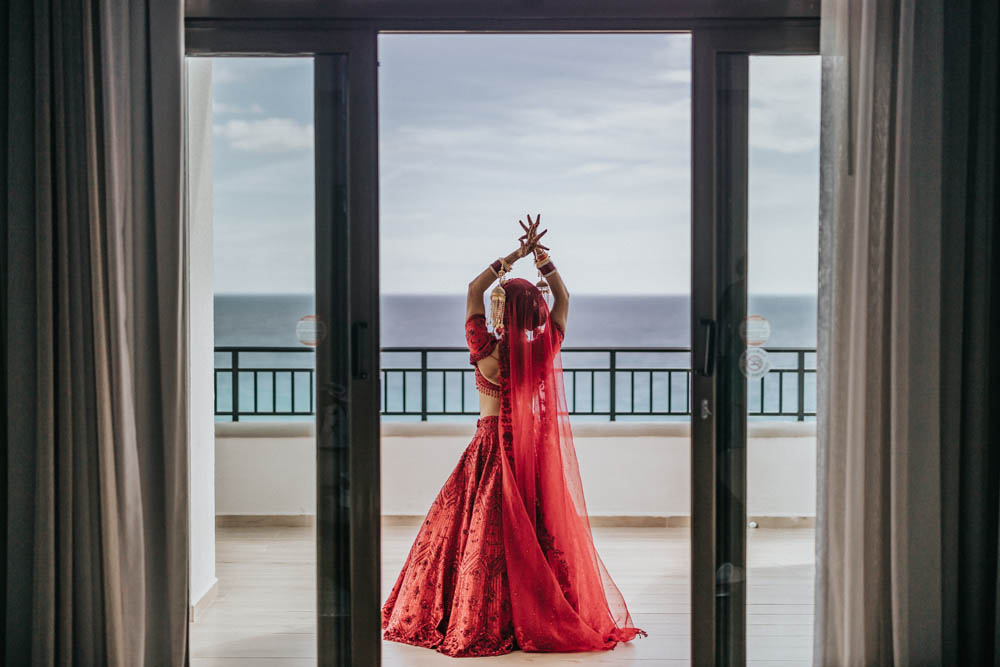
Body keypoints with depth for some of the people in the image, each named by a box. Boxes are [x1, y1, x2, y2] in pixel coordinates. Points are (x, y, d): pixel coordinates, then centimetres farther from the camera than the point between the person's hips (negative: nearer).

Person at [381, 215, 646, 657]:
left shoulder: (486, 351, -16)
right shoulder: (543, 351, -9)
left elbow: (474, 289, -7)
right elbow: (563, 298, 6)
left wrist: (516, 255, -7)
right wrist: (540, 258, -1)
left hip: (493, 448, -3)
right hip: (535, 448, 3)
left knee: (485, 534, 6)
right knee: (545, 535, 9)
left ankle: (484, 623, 11)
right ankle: (543, 619, 15)